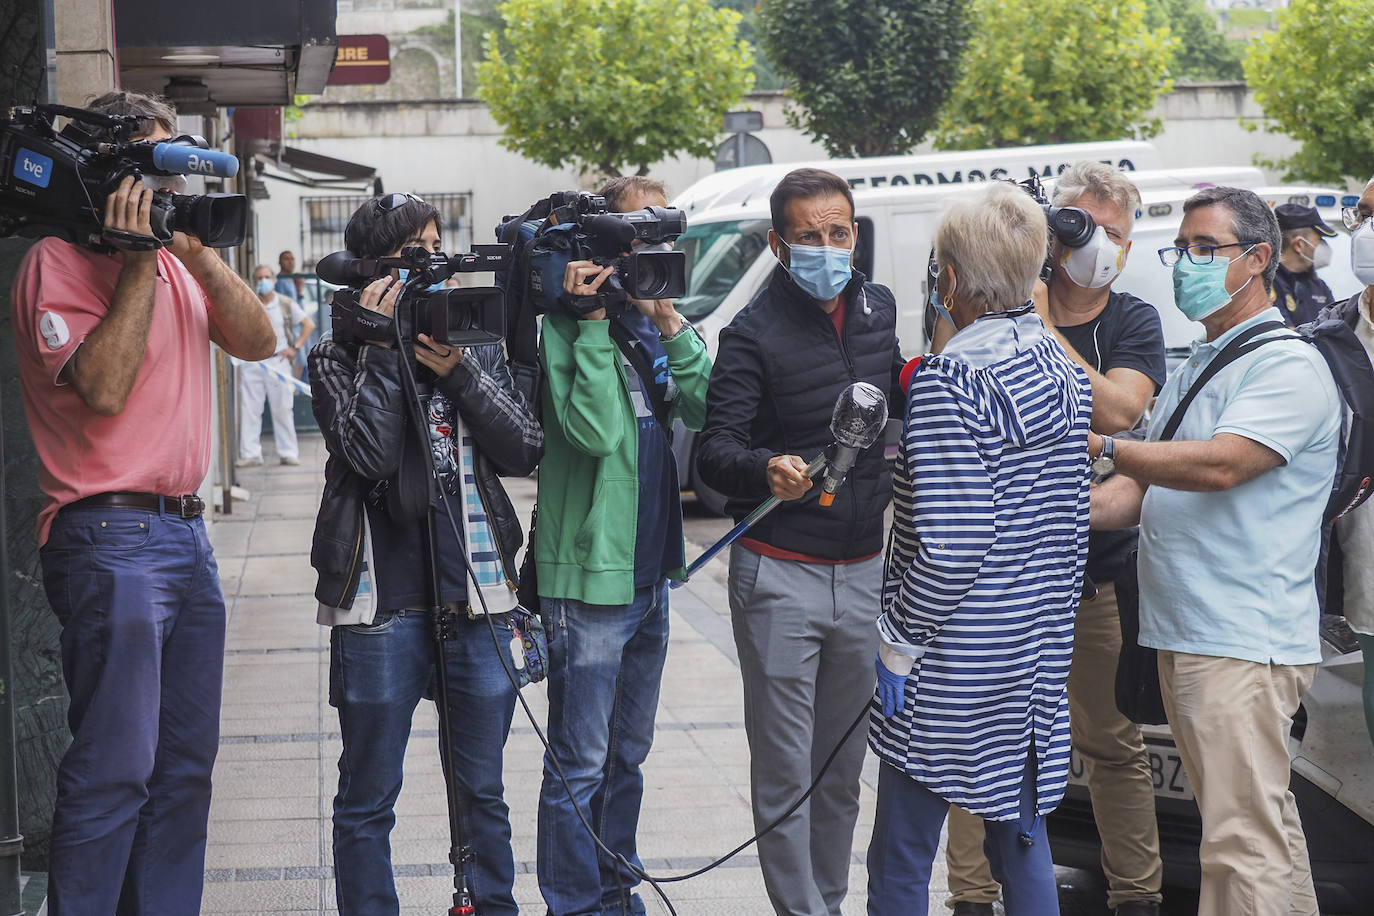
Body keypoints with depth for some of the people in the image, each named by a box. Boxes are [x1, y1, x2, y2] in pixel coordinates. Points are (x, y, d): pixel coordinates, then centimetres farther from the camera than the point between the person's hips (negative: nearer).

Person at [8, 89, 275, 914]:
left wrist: (197, 253, -3)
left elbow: (258, 342, 8)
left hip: (187, 534, 8)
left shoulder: (175, 259, 17)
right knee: (116, 770, -10)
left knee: (186, 761, 11)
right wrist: (139, 260, -16)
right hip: (113, 539, -8)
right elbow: (104, 388, -18)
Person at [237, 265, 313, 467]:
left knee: (283, 409, 2)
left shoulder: (285, 304, 6)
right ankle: (250, 454, 2)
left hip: (278, 361, 0)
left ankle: (288, 452, 10)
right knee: (249, 409, -2)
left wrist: (295, 347, 3)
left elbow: (309, 325, 11)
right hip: (251, 363, 0)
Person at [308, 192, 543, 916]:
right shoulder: (338, 359, 2)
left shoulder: (477, 347, 12)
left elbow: (525, 449, 1)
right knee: (368, 799, 5)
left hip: (477, 597, 3)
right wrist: (381, 347, -12)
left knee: (483, 792, 11)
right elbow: (370, 454, -15)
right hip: (380, 606, -3)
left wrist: (458, 373, -9)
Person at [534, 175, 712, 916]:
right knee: (580, 763, -1)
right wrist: (592, 320, -22)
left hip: (649, 569, 7)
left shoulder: (658, 321, 9)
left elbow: (707, 409, -4)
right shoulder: (567, 326, -11)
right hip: (589, 572, -7)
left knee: (628, 753, 18)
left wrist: (669, 323, -11)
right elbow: (595, 430, -24)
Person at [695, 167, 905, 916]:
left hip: (863, 567, 5)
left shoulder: (877, 308, 9)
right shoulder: (754, 333, -9)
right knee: (786, 768, -2)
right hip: (780, 574, -5)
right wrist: (767, 470, -37)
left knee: (844, 764, 12)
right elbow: (713, 448, -19)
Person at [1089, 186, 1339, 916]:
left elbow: (1218, 465, -22)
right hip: (1182, 635, 9)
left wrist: (1098, 445, -18)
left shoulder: (1289, 368, -9)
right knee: (1267, 823, 16)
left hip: (1244, 643, -9)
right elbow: (1144, 485, 18)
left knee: (1242, 842, -12)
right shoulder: (1190, 372, 20)